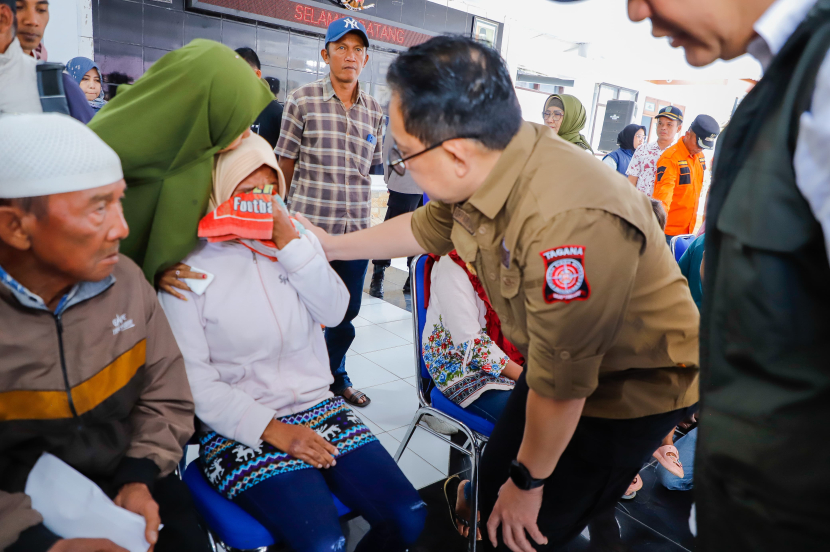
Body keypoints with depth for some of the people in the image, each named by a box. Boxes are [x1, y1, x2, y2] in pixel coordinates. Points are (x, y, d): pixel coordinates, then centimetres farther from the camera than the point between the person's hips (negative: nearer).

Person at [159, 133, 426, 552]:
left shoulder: (297, 240, 7)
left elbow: (334, 312, -3)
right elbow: (194, 378, -10)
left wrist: (293, 244, -13)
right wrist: (273, 429, -15)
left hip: (318, 406, 5)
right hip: (240, 429, -4)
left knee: (408, 516, -8)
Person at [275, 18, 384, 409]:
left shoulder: (374, 111, 9)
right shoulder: (302, 101, -3)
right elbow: (285, 164, 1)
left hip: (357, 229, 4)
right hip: (309, 227, -4)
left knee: (347, 310, 15)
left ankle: (335, 375, 38)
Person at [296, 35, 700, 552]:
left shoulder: (567, 222, -40)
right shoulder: (491, 165, -14)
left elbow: (560, 386, -29)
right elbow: (426, 228, 8)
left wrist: (529, 482, -11)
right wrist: (328, 244, 16)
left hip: (633, 388, -6)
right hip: (563, 359, 7)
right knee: (494, 482, 18)